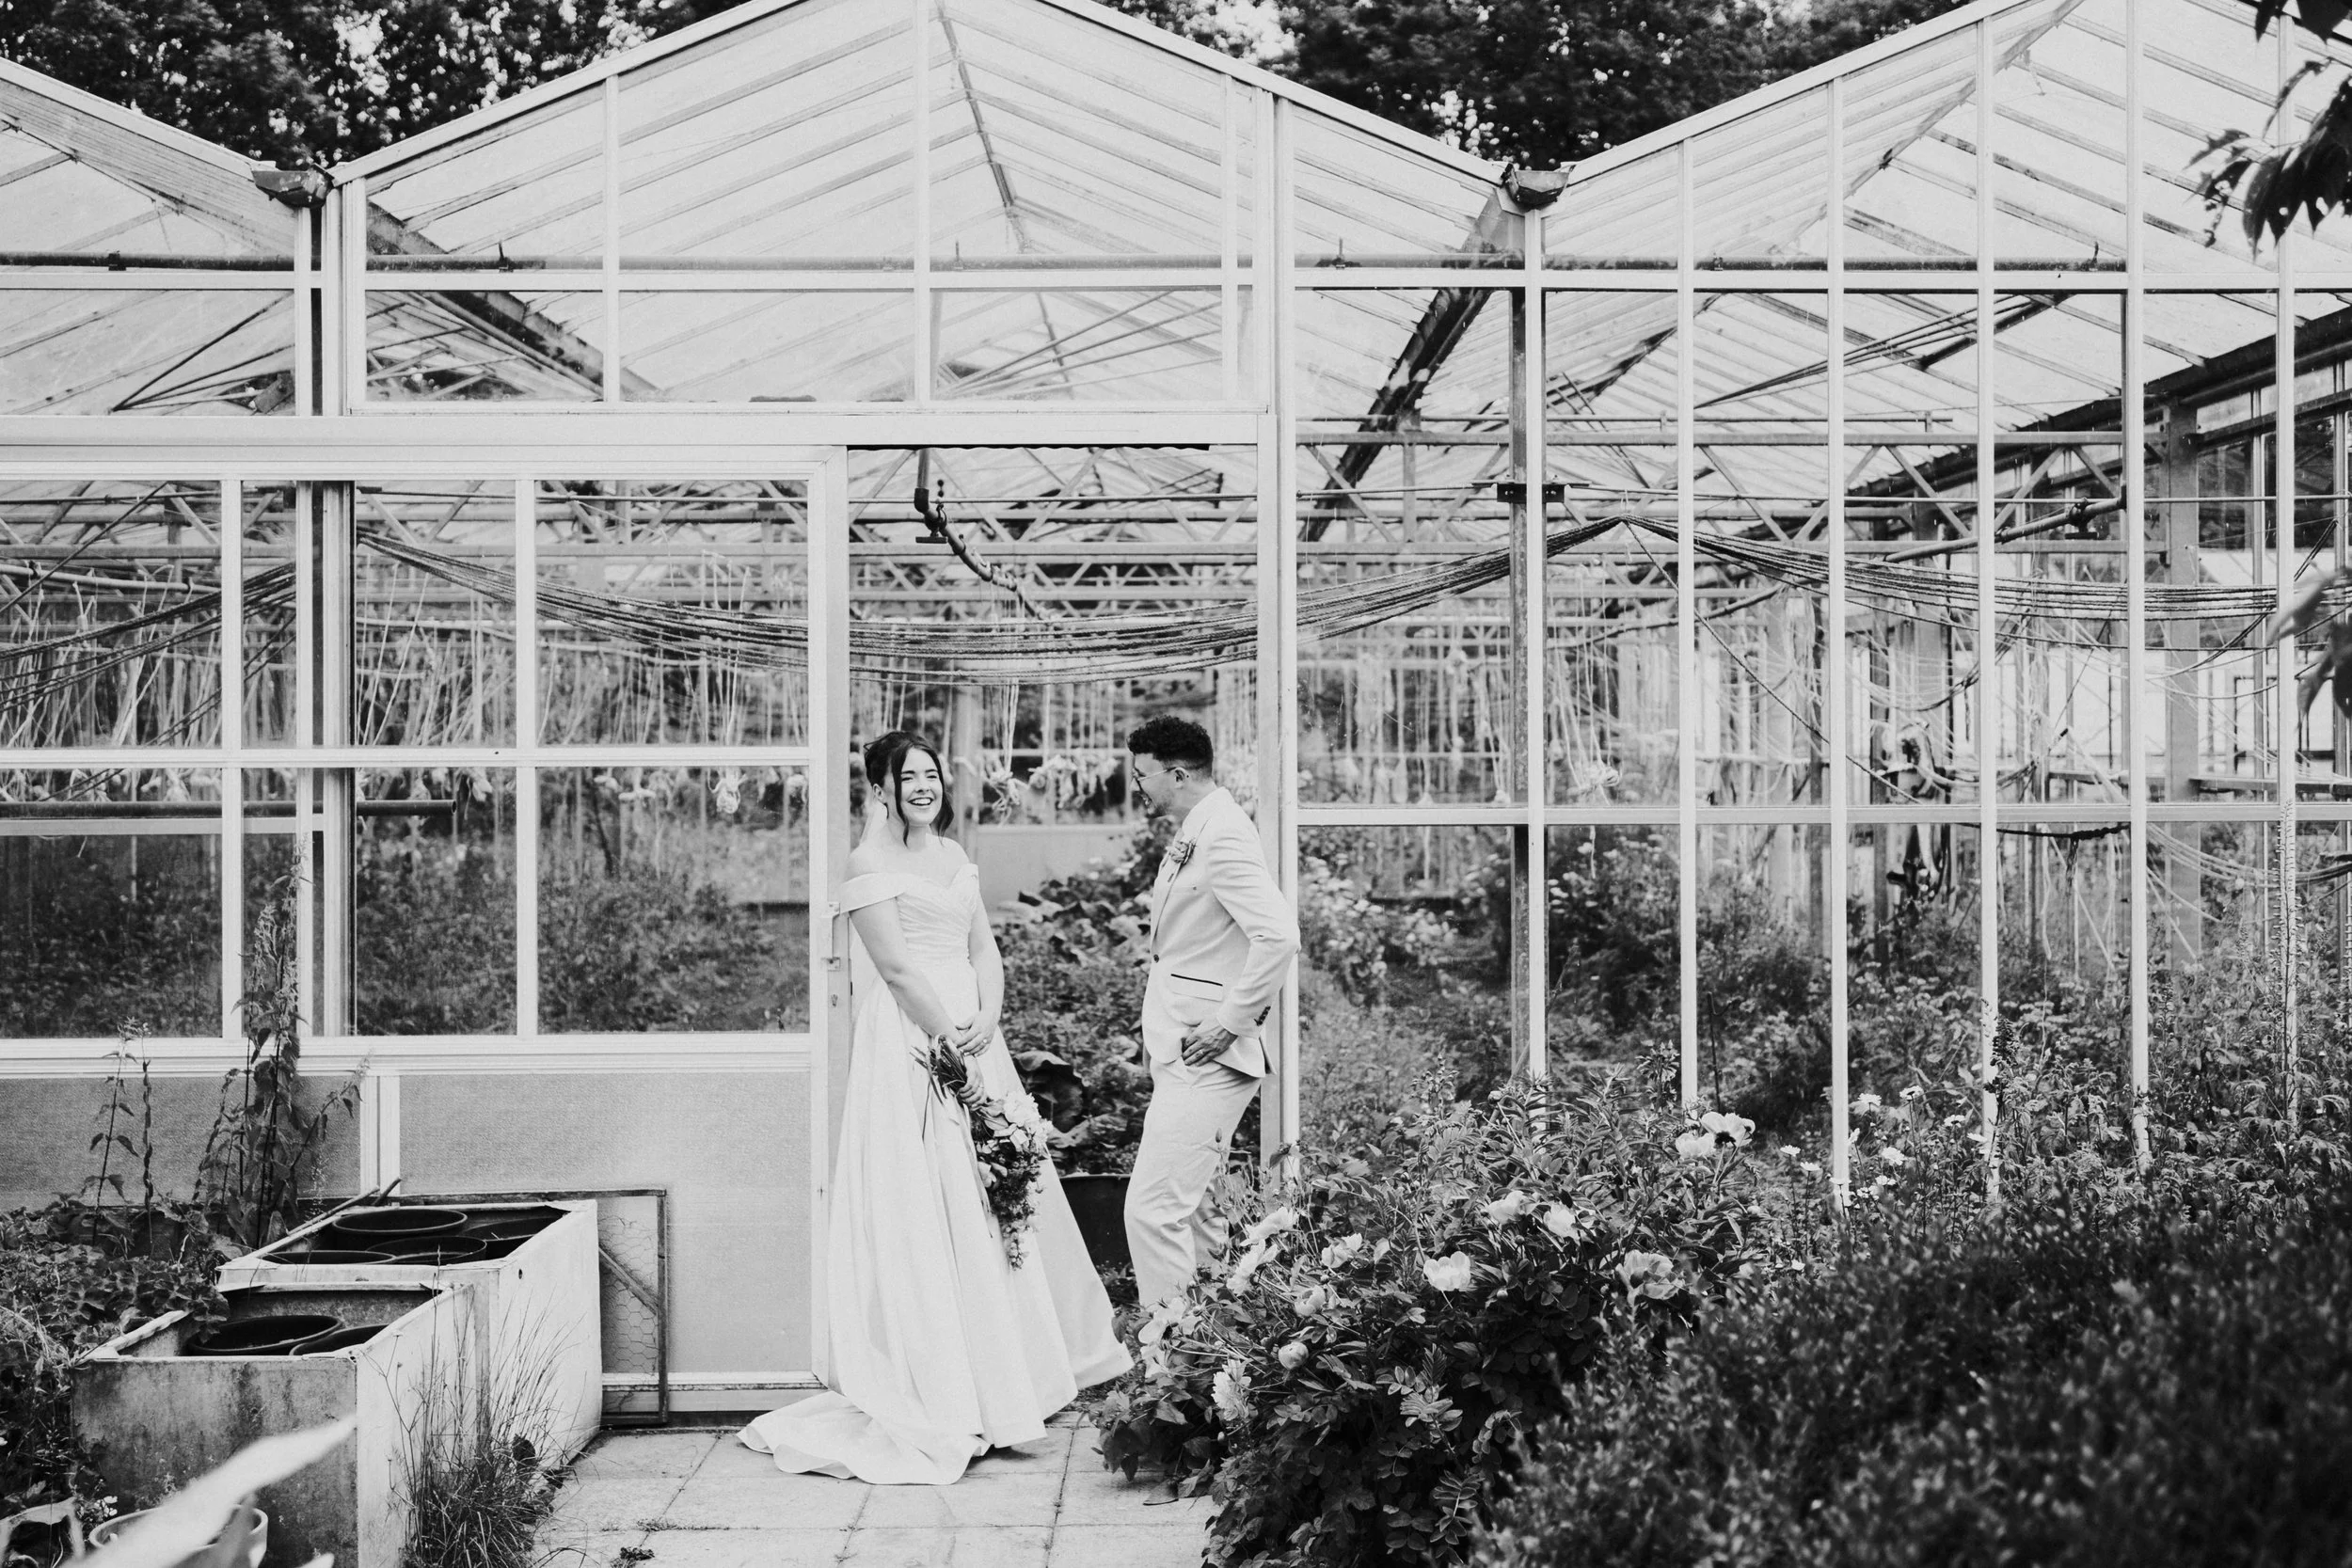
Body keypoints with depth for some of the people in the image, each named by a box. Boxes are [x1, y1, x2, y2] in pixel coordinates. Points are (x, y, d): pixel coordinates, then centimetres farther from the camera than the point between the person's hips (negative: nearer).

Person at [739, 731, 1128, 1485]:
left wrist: (985, 1022, -6)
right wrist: (949, 1035, -15)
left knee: (996, 1197, 12)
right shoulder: (869, 862, -6)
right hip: (909, 1037, -8)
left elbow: (985, 950, 11)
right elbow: (895, 966, -13)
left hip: (971, 1033, 8)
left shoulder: (954, 857, 16)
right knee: (925, 1204, -7)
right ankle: (939, 1394, -3)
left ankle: (1007, 1370, 25)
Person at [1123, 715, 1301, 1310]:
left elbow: (1278, 935, -28)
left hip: (1207, 1056, -11)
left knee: (1153, 1208, -13)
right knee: (1191, 1207, 17)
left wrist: (1230, 1022, -22)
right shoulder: (1192, 836, 13)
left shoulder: (1223, 837, -17)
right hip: (1182, 1050, 11)